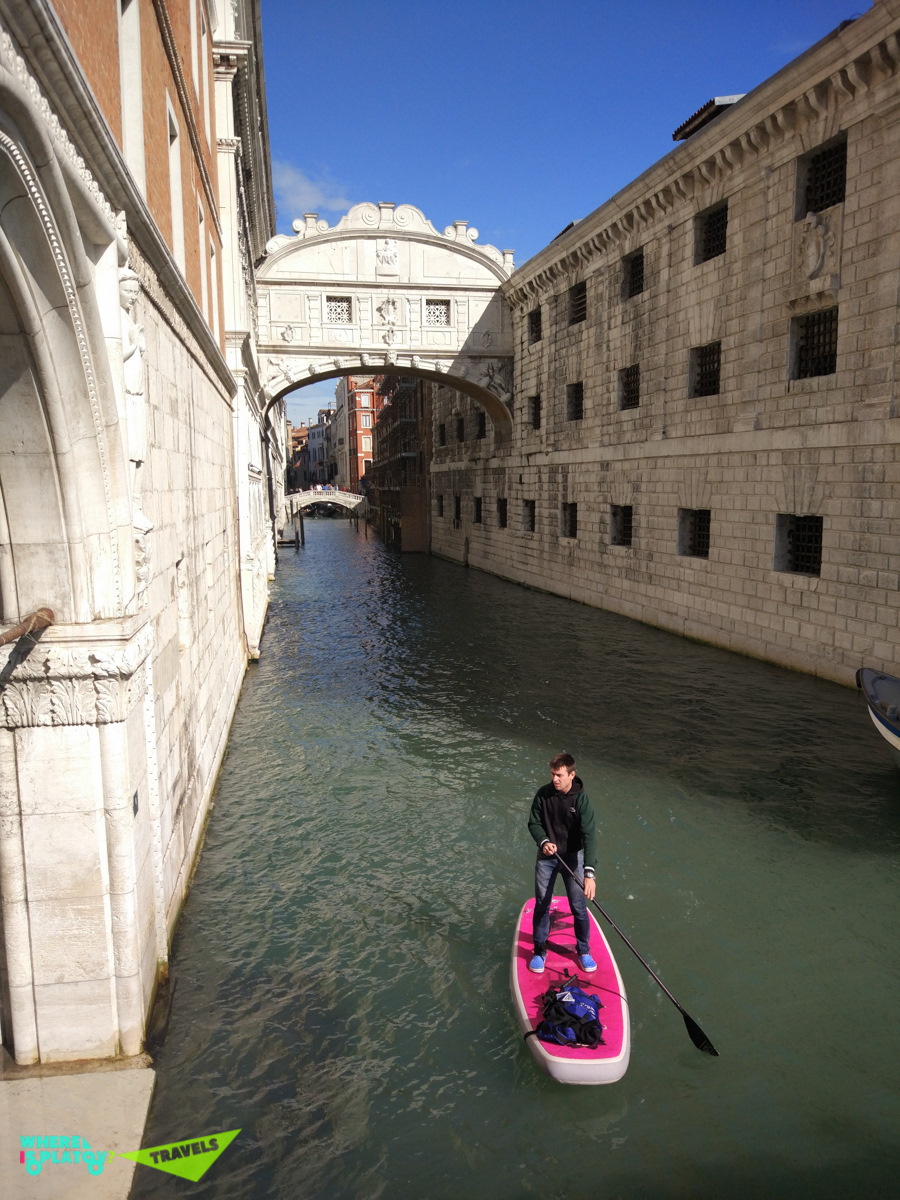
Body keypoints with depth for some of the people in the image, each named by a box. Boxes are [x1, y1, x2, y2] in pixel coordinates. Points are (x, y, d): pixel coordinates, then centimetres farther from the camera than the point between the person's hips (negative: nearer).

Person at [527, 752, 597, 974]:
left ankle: (583, 950, 26)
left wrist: (589, 873, -37)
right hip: (546, 856, 2)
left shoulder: (581, 799, -21)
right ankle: (540, 951, 25)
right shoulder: (543, 794, -12)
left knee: (579, 907, 3)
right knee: (542, 904, 7)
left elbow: (589, 836, -28)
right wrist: (544, 841, -22)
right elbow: (534, 823, 0)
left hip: (573, 857, -2)